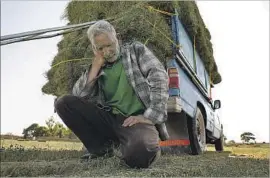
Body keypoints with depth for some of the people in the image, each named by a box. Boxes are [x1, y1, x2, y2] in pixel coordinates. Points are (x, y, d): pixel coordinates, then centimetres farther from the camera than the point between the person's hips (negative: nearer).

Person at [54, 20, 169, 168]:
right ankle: (102, 146, 3)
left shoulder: (136, 50, 6)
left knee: (138, 154, -38)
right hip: (110, 118, 5)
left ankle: (149, 146, 1)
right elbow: (78, 97, 3)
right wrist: (96, 65, -2)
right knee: (63, 103, -7)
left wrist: (150, 117, -18)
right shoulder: (99, 68, 15)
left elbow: (160, 77, -9)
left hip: (137, 119, -4)